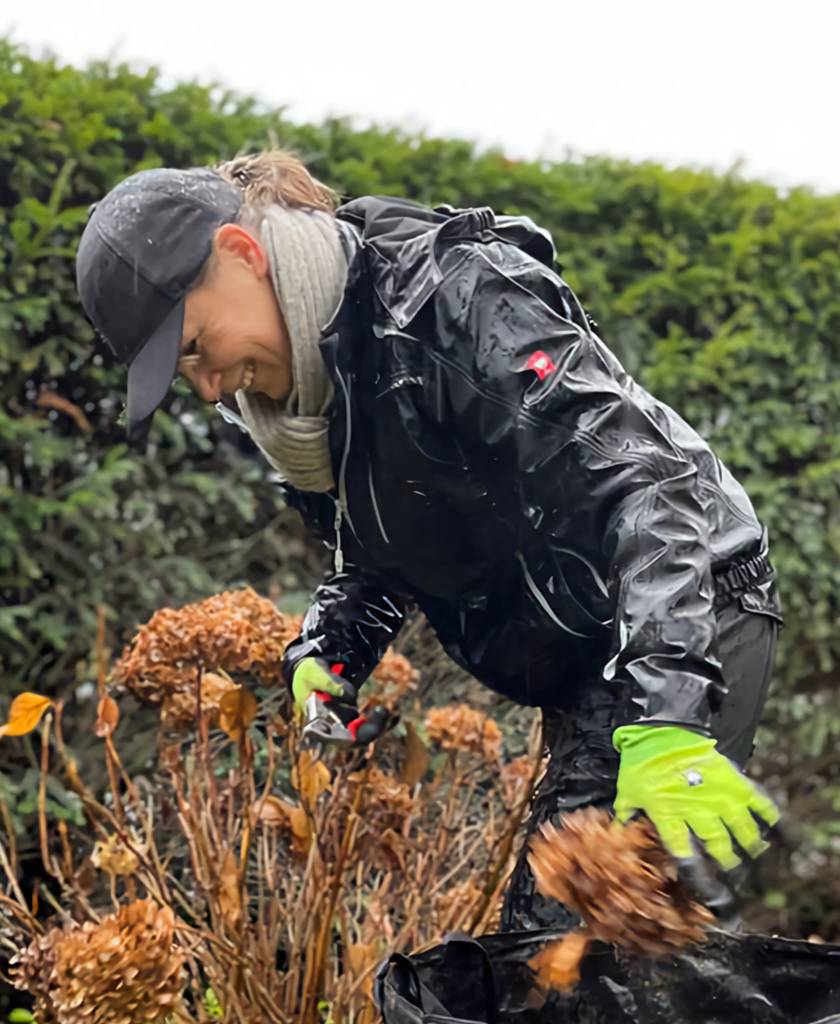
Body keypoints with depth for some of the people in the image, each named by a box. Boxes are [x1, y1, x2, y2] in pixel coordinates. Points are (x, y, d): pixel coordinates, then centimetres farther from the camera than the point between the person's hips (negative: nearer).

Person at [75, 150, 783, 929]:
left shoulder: (450, 298, -23)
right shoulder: (298, 394, 3)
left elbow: (640, 483, -31)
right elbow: (378, 560, 15)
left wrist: (662, 719, -39)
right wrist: (325, 655, -6)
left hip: (682, 615, -9)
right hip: (585, 666, 9)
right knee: (539, 927, 9)